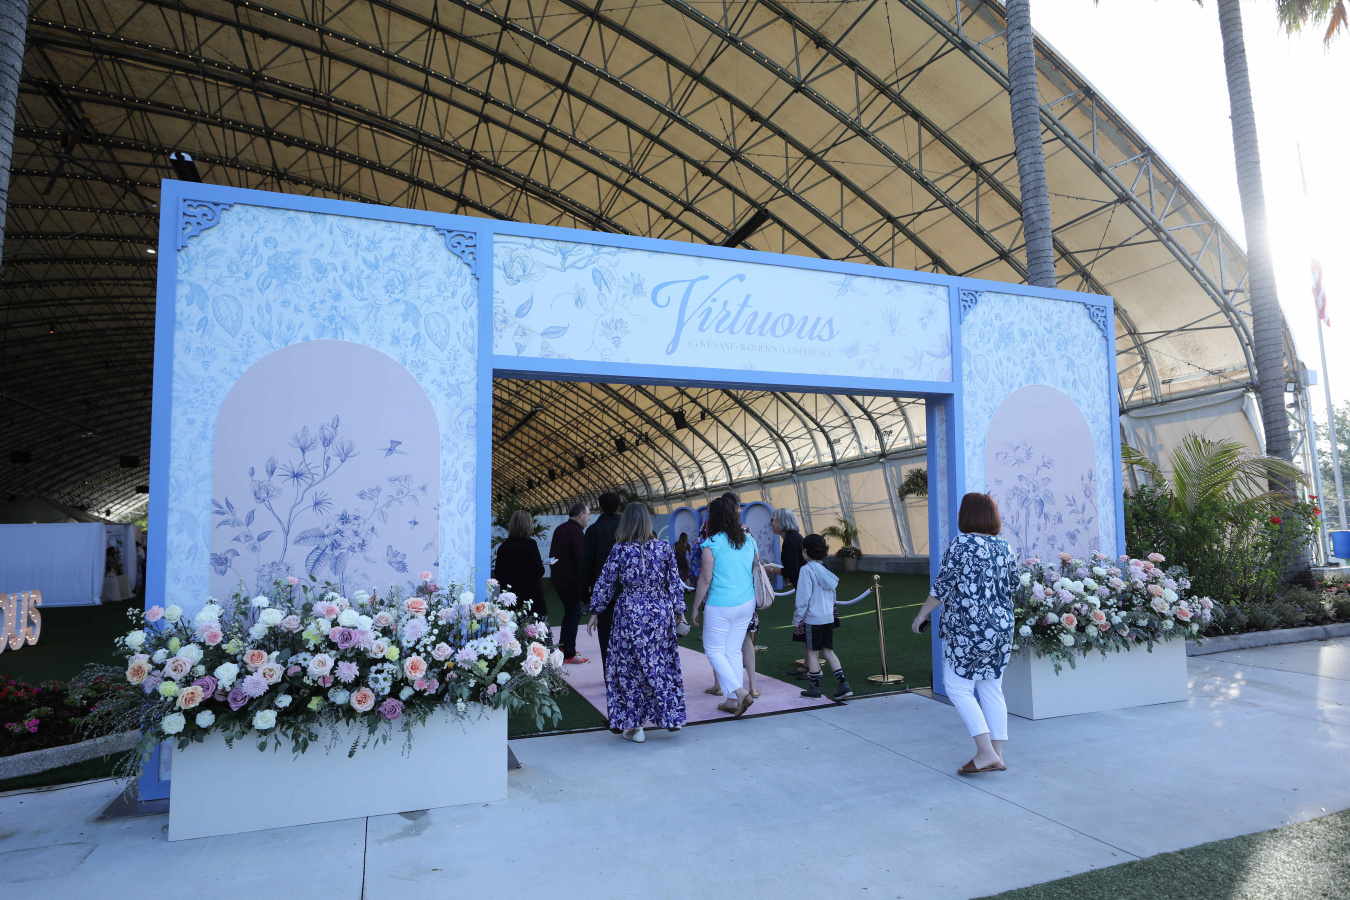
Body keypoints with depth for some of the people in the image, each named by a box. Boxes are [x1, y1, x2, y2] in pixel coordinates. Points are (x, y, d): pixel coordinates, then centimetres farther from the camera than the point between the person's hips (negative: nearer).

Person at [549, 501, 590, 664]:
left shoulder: (559, 529, 14)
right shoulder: (576, 531, -16)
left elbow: (552, 555, 19)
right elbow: (581, 559, -20)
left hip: (558, 578, 9)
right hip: (571, 580, -9)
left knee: (570, 612, 21)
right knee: (574, 614, -3)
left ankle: (562, 646, 30)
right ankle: (569, 655, -1)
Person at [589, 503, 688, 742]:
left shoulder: (620, 551, -9)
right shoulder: (664, 548, -4)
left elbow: (605, 586, -1)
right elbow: (675, 583, 2)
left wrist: (595, 611, 12)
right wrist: (679, 610, 13)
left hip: (630, 616, -2)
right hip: (661, 614, 2)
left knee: (629, 668, 9)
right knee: (663, 664, 15)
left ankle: (633, 725, 15)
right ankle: (671, 717, 22)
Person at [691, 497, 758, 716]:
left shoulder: (712, 544, -14)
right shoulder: (749, 541, 4)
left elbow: (705, 579, -12)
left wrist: (695, 607, -3)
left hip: (721, 605, -6)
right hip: (746, 604, 6)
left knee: (714, 651, 8)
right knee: (734, 651, 14)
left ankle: (740, 692, -5)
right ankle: (732, 701, 18)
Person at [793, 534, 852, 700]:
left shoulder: (806, 570, -14)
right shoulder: (825, 569, 8)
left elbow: (803, 597, -14)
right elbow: (832, 595, 16)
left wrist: (797, 618, -6)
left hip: (813, 618, -7)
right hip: (829, 617, 7)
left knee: (812, 651, 5)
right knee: (828, 650, 14)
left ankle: (815, 688, 14)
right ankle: (843, 684, 9)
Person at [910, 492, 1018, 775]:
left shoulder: (961, 543, -13)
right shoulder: (1004, 547, 7)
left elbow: (943, 585, -13)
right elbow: (1013, 587, 15)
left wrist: (921, 614, -3)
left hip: (966, 629, -7)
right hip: (1002, 629, 7)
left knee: (958, 687, 2)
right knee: (991, 690, 12)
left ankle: (985, 752, -4)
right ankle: (997, 755, 16)